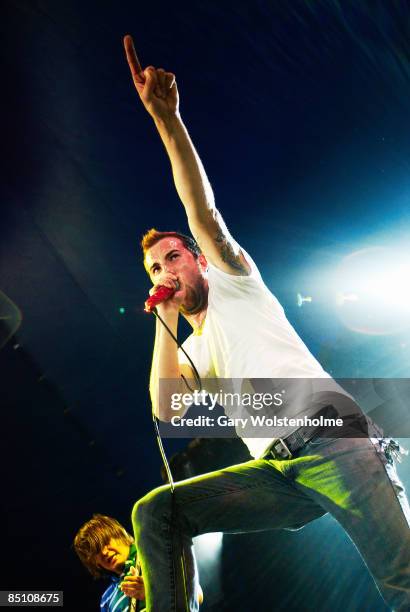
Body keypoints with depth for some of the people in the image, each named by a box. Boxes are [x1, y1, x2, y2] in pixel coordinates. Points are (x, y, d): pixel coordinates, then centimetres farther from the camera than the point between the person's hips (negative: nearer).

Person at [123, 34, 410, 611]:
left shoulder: (234, 281, 12)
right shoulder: (194, 351, 24)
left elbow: (203, 212, -4)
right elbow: (167, 411, 5)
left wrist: (167, 116, -10)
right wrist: (166, 321, 10)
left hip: (331, 436, -5)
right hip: (276, 471, 6)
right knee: (154, 511, -4)